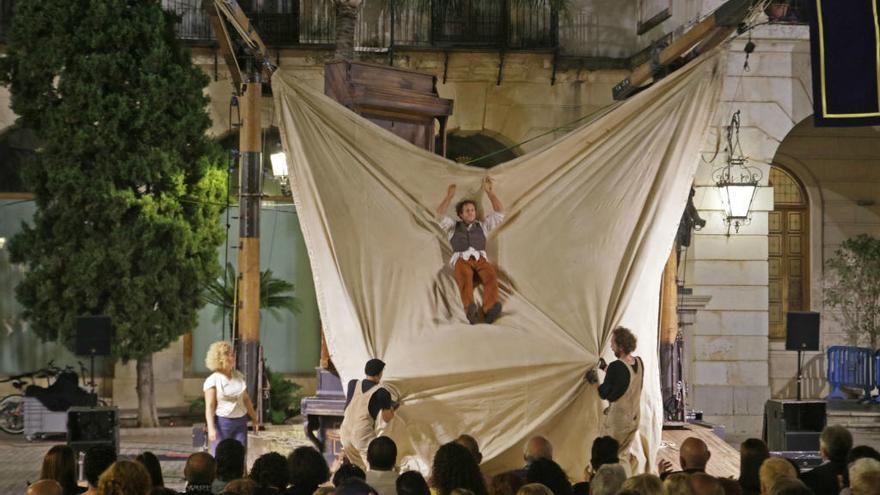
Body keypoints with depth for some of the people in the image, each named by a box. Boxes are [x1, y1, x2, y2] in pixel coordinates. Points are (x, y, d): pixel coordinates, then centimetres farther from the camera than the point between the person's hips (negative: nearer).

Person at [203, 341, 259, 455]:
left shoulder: (239, 376, 9)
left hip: (240, 422, 5)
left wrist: (254, 419, 20)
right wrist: (211, 428, -22)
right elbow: (209, 407, -13)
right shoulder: (212, 380, -8)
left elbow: (246, 399, 18)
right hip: (222, 422, -5)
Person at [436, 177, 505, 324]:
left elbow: (500, 212, 19)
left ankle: (489, 311, -57)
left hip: (481, 260, 2)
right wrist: (449, 196, 1)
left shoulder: (482, 226, 29)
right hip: (462, 261, -2)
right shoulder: (453, 227, 25)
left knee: (491, 277, -35)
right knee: (465, 279, -40)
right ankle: (470, 311, -65)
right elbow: (440, 215, 6)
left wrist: (489, 192, 14)